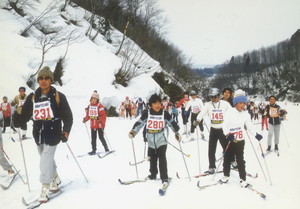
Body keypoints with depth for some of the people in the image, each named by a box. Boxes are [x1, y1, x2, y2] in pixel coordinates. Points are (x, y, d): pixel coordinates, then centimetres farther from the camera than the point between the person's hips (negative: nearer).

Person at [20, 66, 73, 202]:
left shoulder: (58, 96, -5)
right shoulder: (33, 97, 6)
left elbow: (67, 116, -5)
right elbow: (25, 113, 9)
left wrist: (66, 132, -13)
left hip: (53, 133, -5)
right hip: (38, 134, 5)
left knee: (45, 160, -12)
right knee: (47, 159, 18)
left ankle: (45, 188, -4)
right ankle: (55, 179, 40)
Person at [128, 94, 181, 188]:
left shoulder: (164, 113, -8)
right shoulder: (147, 113, -7)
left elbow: (172, 123, 2)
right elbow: (140, 123, -4)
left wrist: (177, 133, 2)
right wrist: (133, 131, -14)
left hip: (161, 141, -2)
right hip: (151, 141, 3)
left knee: (162, 158, -12)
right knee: (152, 159, 18)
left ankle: (165, 178, -5)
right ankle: (153, 174, 40)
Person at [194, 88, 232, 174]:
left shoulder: (225, 104, -5)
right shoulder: (208, 105, -1)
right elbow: (203, 112, -14)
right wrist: (198, 120, -33)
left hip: (223, 129, -2)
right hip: (213, 130, 2)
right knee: (211, 150, 4)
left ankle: (232, 161, 32)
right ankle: (211, 168, 16)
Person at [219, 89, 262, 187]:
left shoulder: (246, 114, 2)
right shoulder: (229, 112, -8)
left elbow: (249, 126, 13)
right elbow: (225, 125, -13)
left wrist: (255, 134, 4)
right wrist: (228, 134, -28)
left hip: (240, 141, 1)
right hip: (230, 140, -1)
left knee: (240, 160, 3)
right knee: (227, 158, 9)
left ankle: (243, 179, 10)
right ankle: (226, 176, 26)